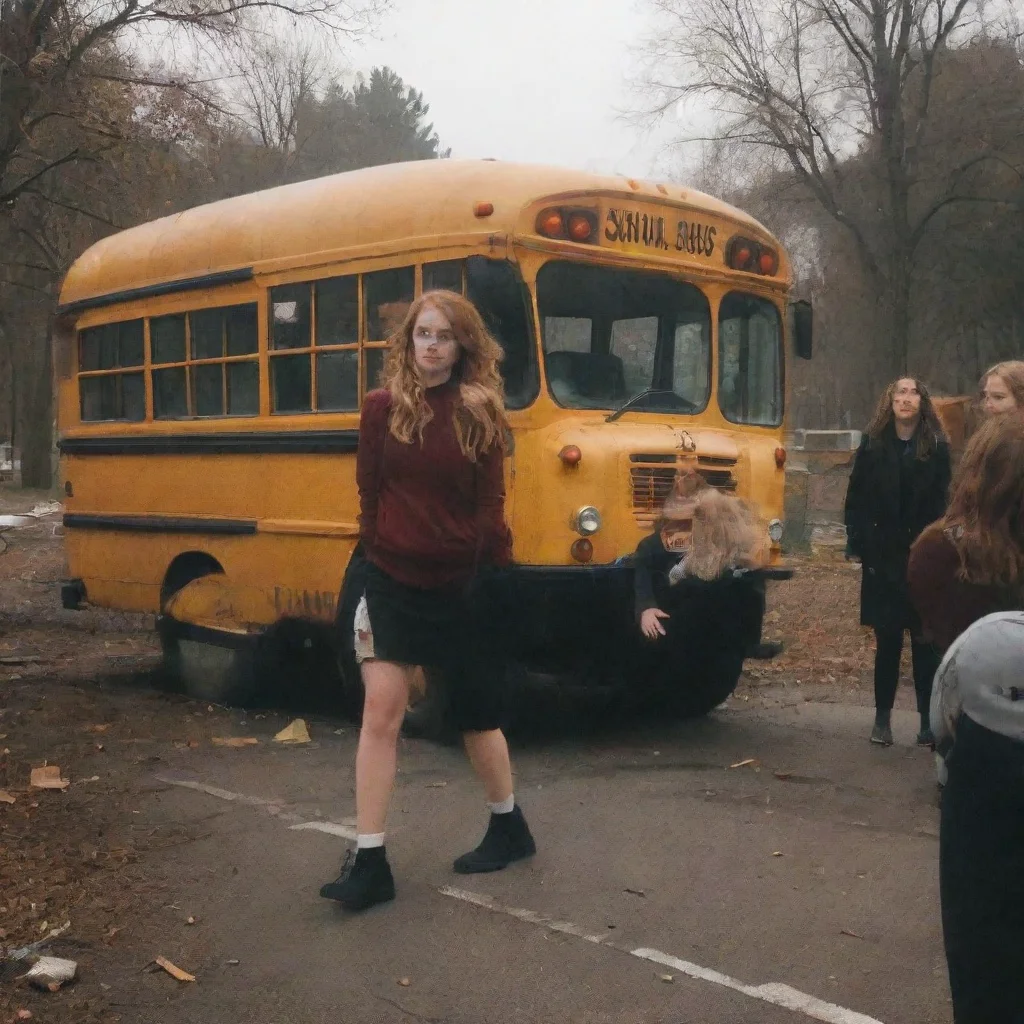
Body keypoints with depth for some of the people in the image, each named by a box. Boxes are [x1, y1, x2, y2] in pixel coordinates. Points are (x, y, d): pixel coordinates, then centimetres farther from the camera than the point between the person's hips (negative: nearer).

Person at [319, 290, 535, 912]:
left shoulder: (481, 412, -3)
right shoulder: (382, 408, -1)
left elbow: (490, 505, -2)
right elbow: (370, 495, 4)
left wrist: (500, 577, -5)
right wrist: (378, 558, 3)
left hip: (460, 585, -1)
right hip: (395, 583, 1)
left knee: (476, 714, 12)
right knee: (381, 710, -7)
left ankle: (509, 826, 35)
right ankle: (370, 861, -1)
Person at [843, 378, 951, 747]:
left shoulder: (937, 448, 0)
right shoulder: (872, 444, 2)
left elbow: (942, 504, -3)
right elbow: (855, 498, 2)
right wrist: (859, 544, -5)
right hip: (882, 557, 1)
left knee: (925, 640, 2)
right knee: (887, 638, 5)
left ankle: (928, 719, 8)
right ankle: (882, 717, 13)